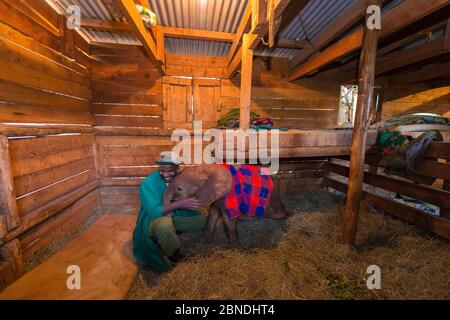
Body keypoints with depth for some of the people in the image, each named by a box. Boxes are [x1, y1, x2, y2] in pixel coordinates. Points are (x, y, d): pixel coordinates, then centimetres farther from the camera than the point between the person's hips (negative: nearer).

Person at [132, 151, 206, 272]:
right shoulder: (148, 183, -19)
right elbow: (154, 212, -27)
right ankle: (172, 255, -9)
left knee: (206, 219, -6)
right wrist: (180, 204, -36)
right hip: (153, 221, -5)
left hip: (175, 217, 5)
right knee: (165, 225, -40)